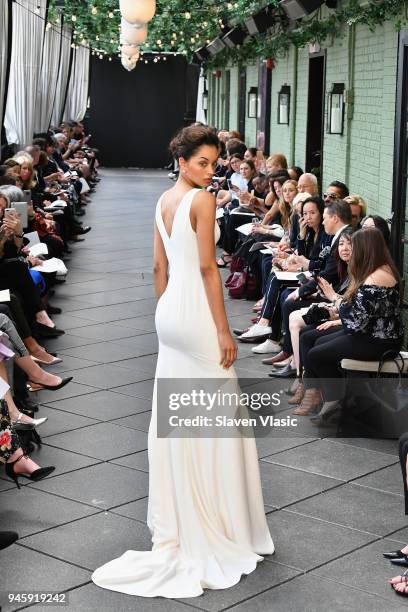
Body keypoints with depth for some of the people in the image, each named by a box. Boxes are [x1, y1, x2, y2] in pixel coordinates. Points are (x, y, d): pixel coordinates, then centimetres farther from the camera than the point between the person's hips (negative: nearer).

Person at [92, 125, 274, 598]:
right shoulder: (202, 200, -13)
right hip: (198, 312, -8)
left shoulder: (164, 200, 11)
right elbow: (207, 268, -17)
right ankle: (218, 520, 10)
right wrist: (223, 329, -15)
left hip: (171, 311, 8)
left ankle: (175, 519, 23)